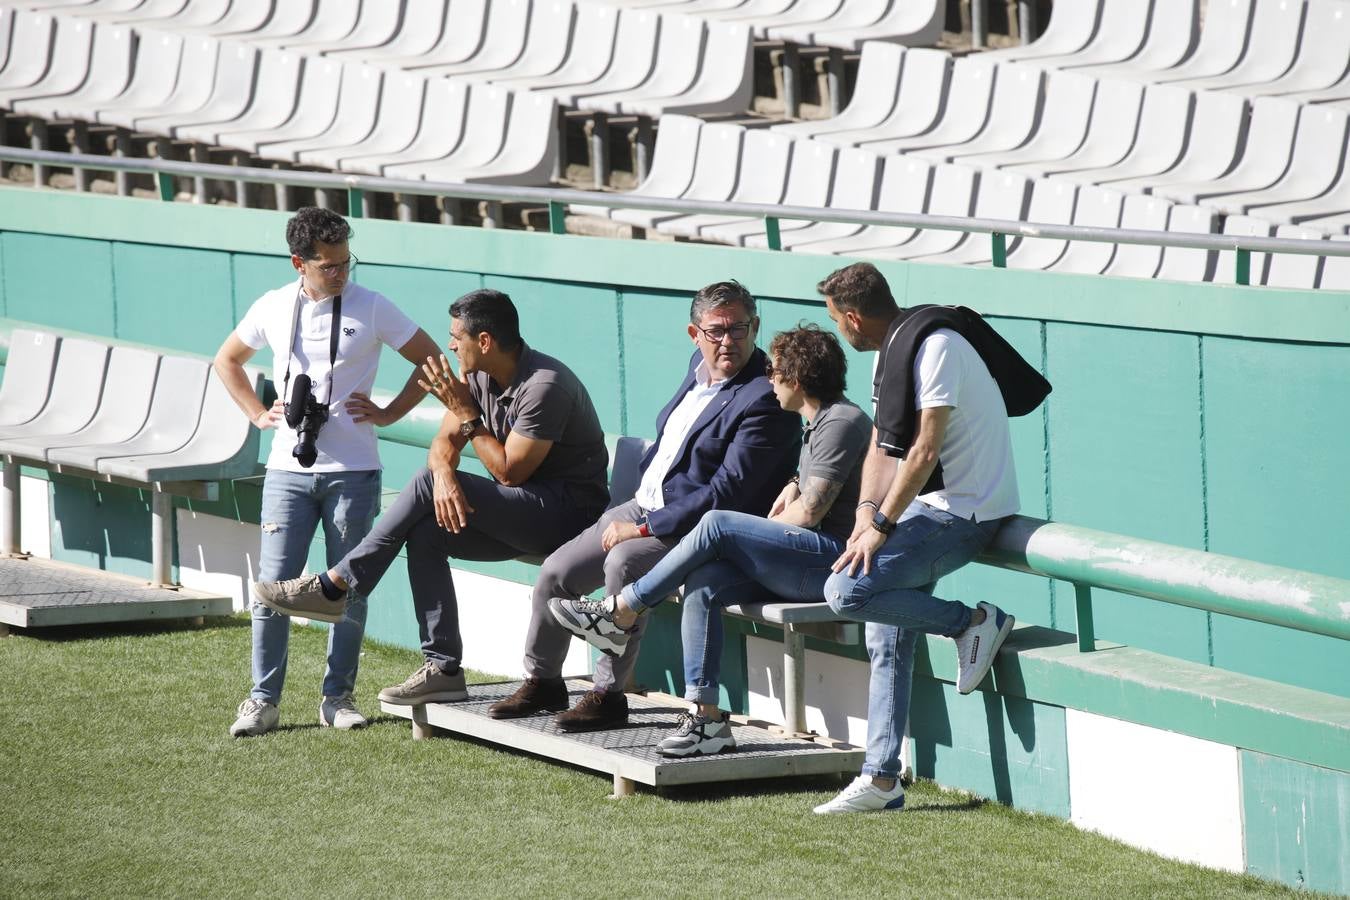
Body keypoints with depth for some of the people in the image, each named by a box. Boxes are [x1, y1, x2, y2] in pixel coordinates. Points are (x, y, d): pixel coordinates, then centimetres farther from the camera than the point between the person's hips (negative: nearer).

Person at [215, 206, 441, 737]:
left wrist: (388, 414, 0)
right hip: (288, 469, 1)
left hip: (352, 471, -1)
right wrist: (257, 414, 10)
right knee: (273, 584, -3)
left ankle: (338, 697, 14)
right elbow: (227, 361, 22)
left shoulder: (371, 309, -2)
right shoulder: (272, 309, 5)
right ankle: (263, 700, 3)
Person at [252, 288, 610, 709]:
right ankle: (444, 670, -12)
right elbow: (445, 441, 3)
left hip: (569, 509, -9)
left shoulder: (544, 386, -21)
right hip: (525, 516, 9)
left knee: (426, 486, -20)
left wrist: (466, 413, -17)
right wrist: (444, 475, -21)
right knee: (426, 532, -12)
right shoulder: (478, 374, 7)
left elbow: (509, 473, -20)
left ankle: (334, 587, -14)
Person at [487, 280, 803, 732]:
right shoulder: (700, 366, 8)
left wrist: (642, 529, -22)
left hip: (694, 526, -9)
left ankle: (608, 694, -23)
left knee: (623, 562, -34)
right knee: (556, 571, 0)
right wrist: (638, 515, 11)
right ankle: (542, 681, 21)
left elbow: (727, 493, -24)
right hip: (645, 505, 9)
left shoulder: (765, 400, -20)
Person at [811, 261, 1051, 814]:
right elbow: (882, 444, 14)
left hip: (964, 513, -10)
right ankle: (881, 780, 12)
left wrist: (881, 526, -21)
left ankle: (974, 624, -10)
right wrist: (867, 513, -3)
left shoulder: (935, 346, -18)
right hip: (927, 508, 10)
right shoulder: (894, 349, 13)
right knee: (886, 641, 8)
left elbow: (924, 450, -23)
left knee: (847, 591, -22)